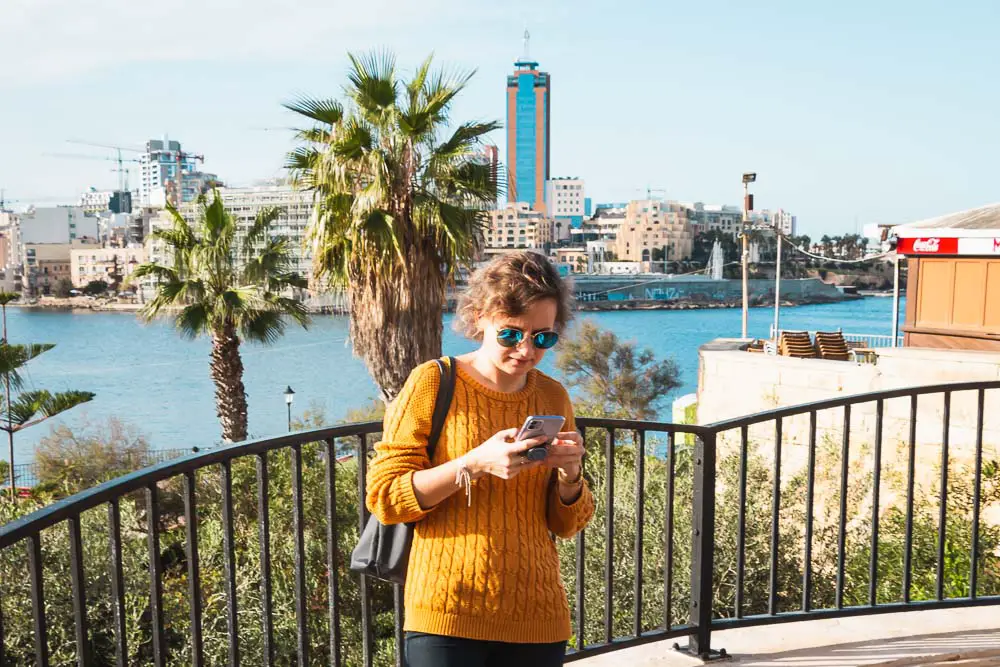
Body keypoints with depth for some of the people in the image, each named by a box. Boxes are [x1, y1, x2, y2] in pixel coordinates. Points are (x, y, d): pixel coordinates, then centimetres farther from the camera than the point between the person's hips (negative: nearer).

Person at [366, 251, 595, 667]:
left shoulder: (553, 397, 6)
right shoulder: (433, 382, -6)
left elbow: (568, 525, 11)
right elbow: (383, 496, -10)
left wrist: (570, 476, -10)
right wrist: (475, 463, -21)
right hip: (448, 614, -4)